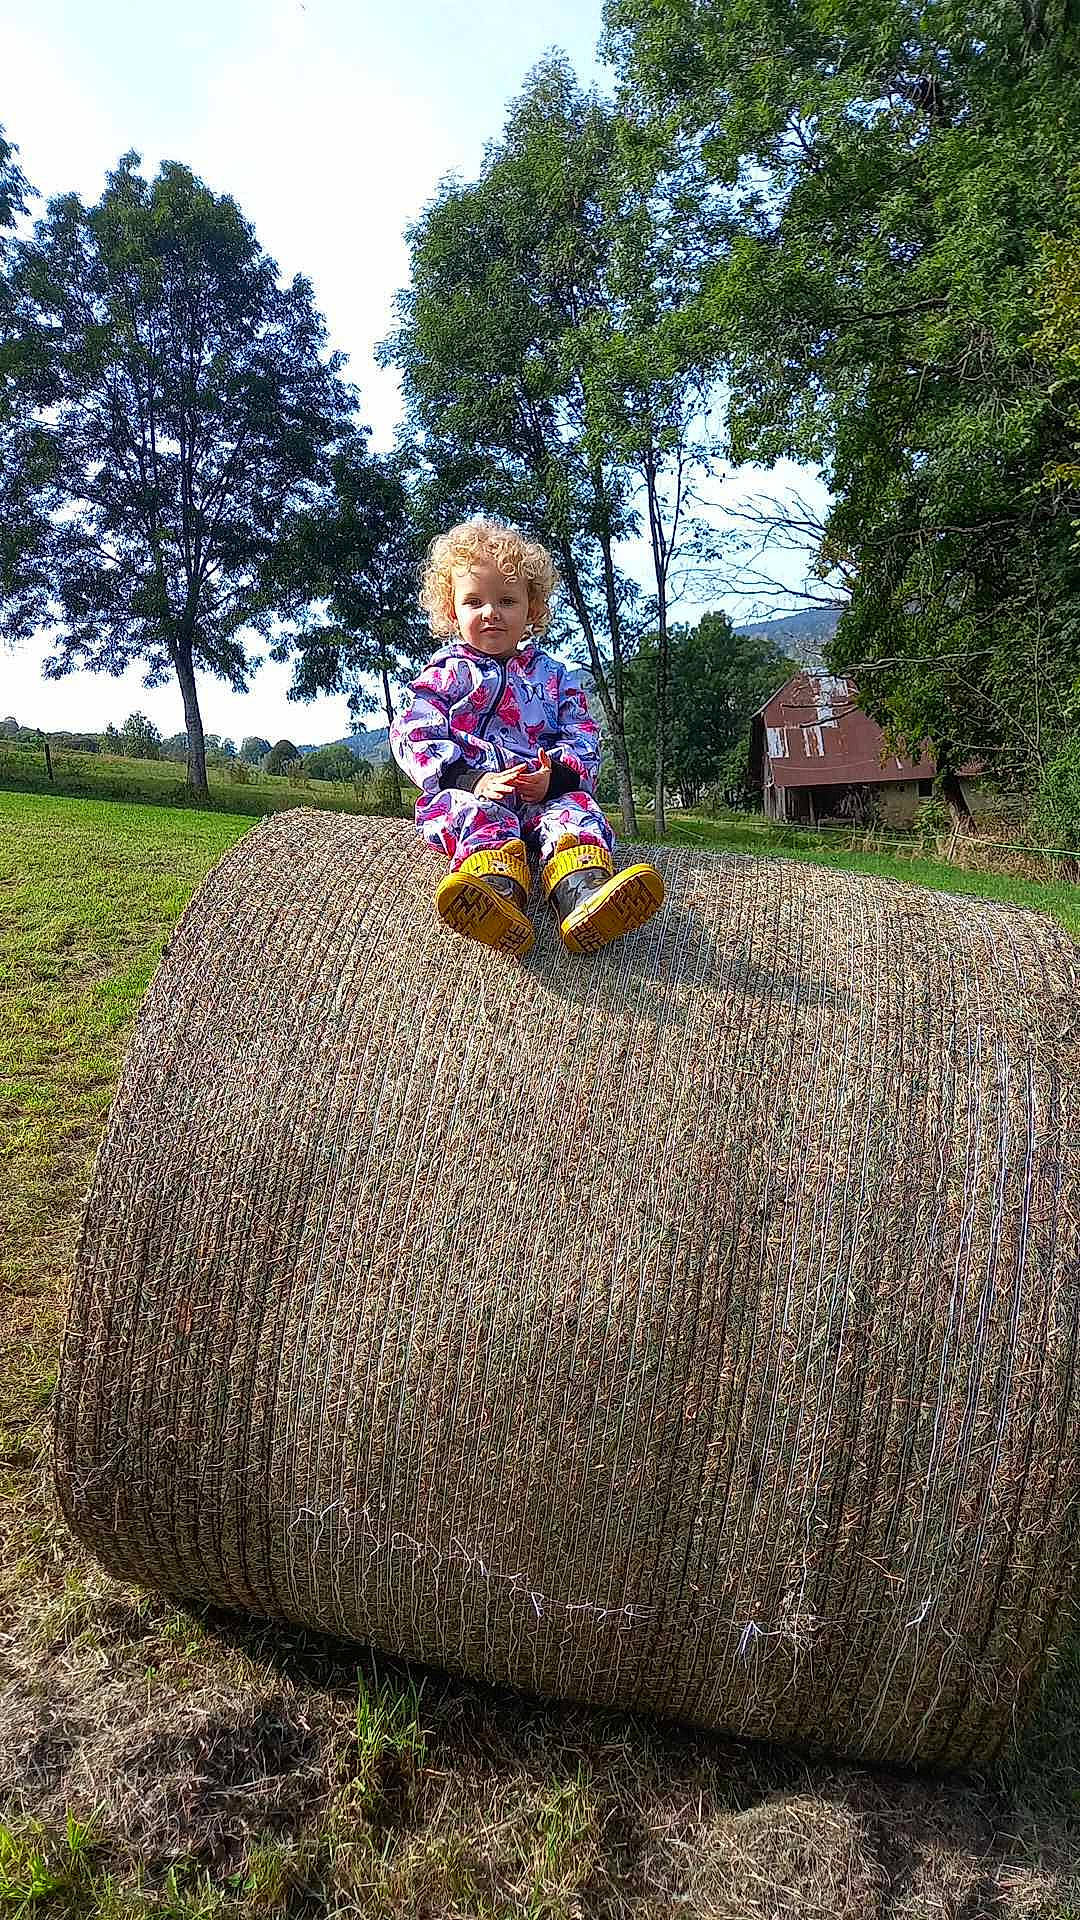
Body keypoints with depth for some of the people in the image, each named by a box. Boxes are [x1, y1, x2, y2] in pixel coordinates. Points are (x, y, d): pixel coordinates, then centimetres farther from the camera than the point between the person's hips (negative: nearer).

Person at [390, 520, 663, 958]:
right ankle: (497, 891, -68)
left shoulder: (553, 675, 21)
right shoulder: (445, 673, 13)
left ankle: (584, 895, -62)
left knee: (573, 809, -30)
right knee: (484, 815, -36)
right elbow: (413, 736, 0)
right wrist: (473, 780, -17)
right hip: (465, 790, -2)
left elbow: (584, 740, 14)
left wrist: (555, 775, -11)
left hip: (543, 791, 2)